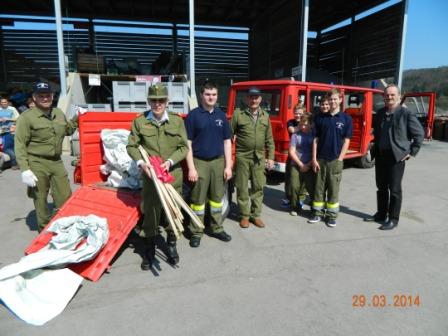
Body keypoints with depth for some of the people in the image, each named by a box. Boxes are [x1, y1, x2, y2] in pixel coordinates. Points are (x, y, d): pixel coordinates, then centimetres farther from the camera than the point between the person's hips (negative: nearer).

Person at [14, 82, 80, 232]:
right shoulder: (27, 117, -10)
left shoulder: (59, 114, 9)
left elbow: (67, 130, 28)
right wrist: (25, 170, -17)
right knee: (41, 200, 6)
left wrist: (76, 118, 12)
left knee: (65, 197, 10)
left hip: (57, 162, 5)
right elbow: (20, 145, -11)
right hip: (37, 164, -5)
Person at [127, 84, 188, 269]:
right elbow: (131, 146, 4)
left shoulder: (177, 120, -1)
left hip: (173, 174, 1)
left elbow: (184, 147, 1)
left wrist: (170, 161, -14)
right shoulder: (140, 121, -2)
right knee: (150, 212, 6)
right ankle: (149, 250, 24)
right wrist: (140, 162, -13)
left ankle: (172, 245, 33)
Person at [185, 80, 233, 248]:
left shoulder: (221, 115, 7)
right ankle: (196, 232, 16)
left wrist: (228, 166, 3)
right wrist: (191, 168, -12)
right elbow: (188, 143, -6)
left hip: (218, 161, 4)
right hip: (200, 162, -3)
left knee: (217, 197, 13)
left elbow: (227, 141, 9)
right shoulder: (193, 115, -4)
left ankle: (217, 228, 27)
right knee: (198, 199, 4)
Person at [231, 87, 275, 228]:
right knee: (242, 187, 5)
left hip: (259, 157, 3)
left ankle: (255, 215, 22)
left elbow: (269, 139, 12)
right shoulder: (238, 114, -3)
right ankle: (244, 215, 19)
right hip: (242, 157, -3)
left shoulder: (265, 116, 10)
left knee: (258, 187, 8)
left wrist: (270, 157, 7)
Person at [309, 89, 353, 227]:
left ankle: (332, 215, 17)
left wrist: (339, 159, -9)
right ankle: (318, 213, 20)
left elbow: (346, 141, -2)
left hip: (335, 160, -2)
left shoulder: (346, 118, 0)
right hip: (320, 159, 2)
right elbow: (315, 140, 3)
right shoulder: (320, 117, 4)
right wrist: (314, 159, -3)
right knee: (319, 187, 8)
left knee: (333, 189, 6)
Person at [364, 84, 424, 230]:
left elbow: (419, 134, -5)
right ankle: (381, 214, 27)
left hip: (397, 156, -5)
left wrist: (412, 152, -7)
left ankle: (393, 219, 12)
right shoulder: (380, 113, 7)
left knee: (394, 189, 2)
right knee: (381, 187, 14)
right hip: (380, 155, 5)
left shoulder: (406, 113, -9)